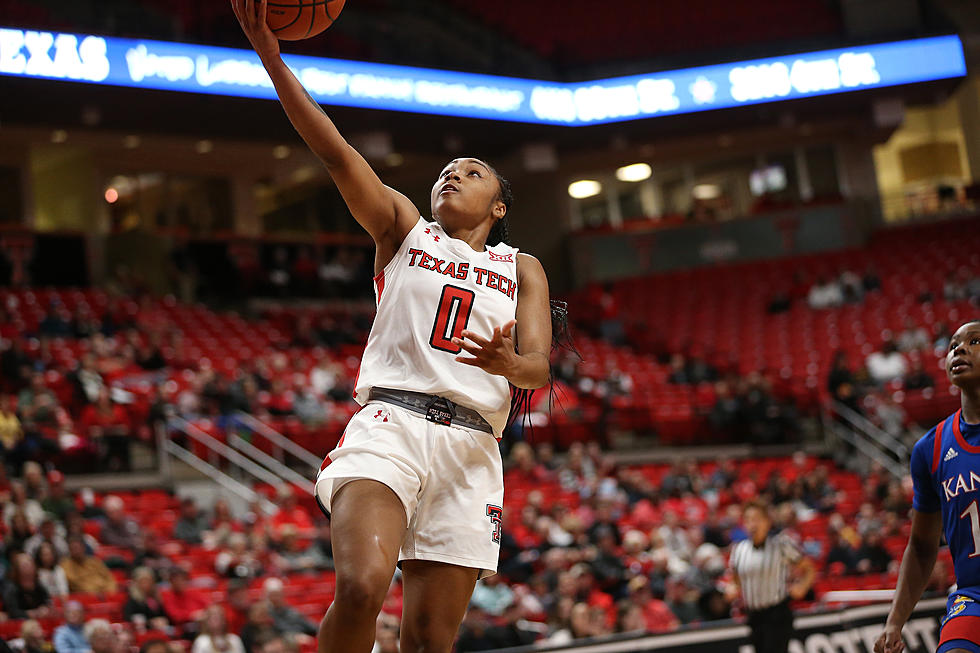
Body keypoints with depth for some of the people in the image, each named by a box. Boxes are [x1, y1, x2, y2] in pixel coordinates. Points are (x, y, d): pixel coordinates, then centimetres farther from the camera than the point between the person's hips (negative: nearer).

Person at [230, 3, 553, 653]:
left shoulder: (522, 269, 21)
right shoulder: (403, 227, 18)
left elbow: (539, 368, 7)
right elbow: (336, 152, 3)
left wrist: (506, 362, -19)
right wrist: (271, 56, -9)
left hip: (470, 450, 2)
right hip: (390, 423, -2)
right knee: (362, 587, -29)